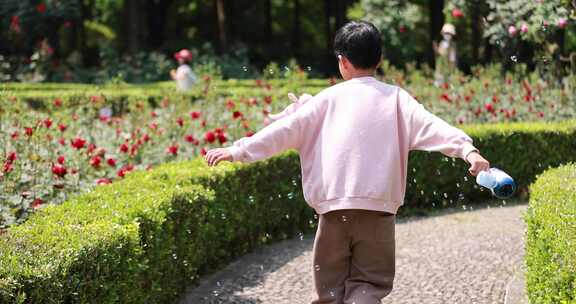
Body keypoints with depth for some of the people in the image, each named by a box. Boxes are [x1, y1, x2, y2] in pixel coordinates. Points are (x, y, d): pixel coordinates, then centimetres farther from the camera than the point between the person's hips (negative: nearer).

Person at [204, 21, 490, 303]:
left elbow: (287, 129, 6)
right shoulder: (395, 97, 7)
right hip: (378, 207, 0)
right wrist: (467, 149, -14)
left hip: (333, 207, 0)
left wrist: (239, 150, 12)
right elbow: (429, 126, -7)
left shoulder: (329, 97, 8)